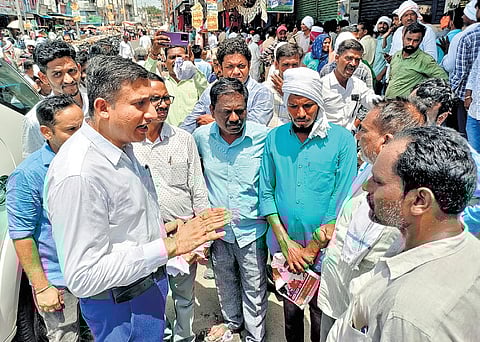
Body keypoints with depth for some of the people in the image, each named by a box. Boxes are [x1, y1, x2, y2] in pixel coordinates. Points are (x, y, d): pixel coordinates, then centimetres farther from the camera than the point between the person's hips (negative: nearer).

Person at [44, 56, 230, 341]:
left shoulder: (123, 146, -1)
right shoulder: (77, 175, -31)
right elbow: (83, 277, -29)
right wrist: (169, 246, -28)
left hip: (151, 281, 8)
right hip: (122, 306, -8)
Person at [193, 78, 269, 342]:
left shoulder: (263, 137, -16)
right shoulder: (201, 136, -7)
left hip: (252, 230, -3)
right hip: (218, 228, 3)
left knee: (254, 288, 14)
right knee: (225, 283, 24)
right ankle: (231, 321, 51)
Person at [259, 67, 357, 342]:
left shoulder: (342, 140, -10)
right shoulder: (275, 138, -2)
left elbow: (342, 202, -13)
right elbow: (266, 193, -3)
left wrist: (311, 248, -12)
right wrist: (286, 243, -10)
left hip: (324, 248, -2)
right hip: (283, 245, 3)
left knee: (321, 315, 15)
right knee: (290, 309, 22)